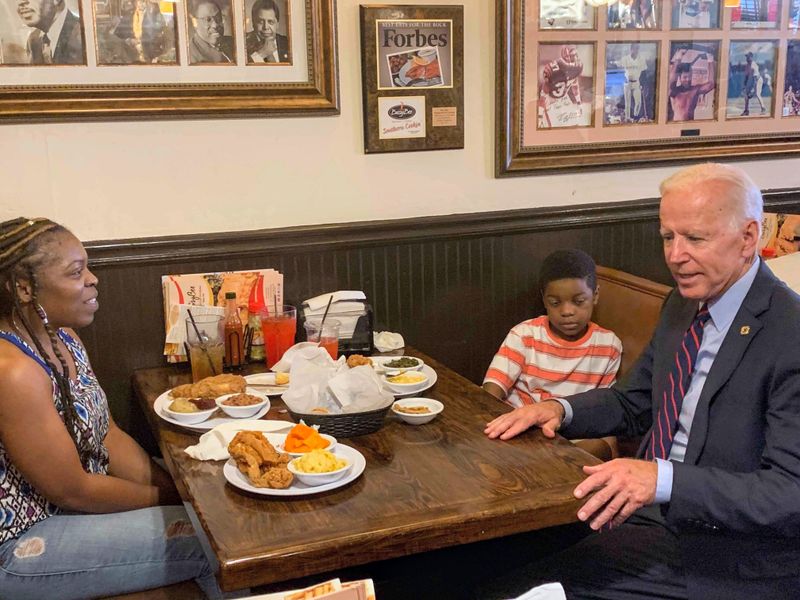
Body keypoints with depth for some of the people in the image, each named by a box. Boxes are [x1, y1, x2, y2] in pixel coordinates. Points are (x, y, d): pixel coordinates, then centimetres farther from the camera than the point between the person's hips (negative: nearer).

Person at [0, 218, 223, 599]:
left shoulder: (63, 338, 2)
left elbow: (109, 436, 7)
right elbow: (73, 491, -21)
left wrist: (178, 492, -5)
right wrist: (170, 498, -8)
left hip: (77, 499, 9)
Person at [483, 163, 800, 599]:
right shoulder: (682, 305, 6)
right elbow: (633, 404, 17)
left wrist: (663, 479, -35)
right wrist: (560, 410, -2)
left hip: (734, 561, -7)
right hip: (653, 516, 7)